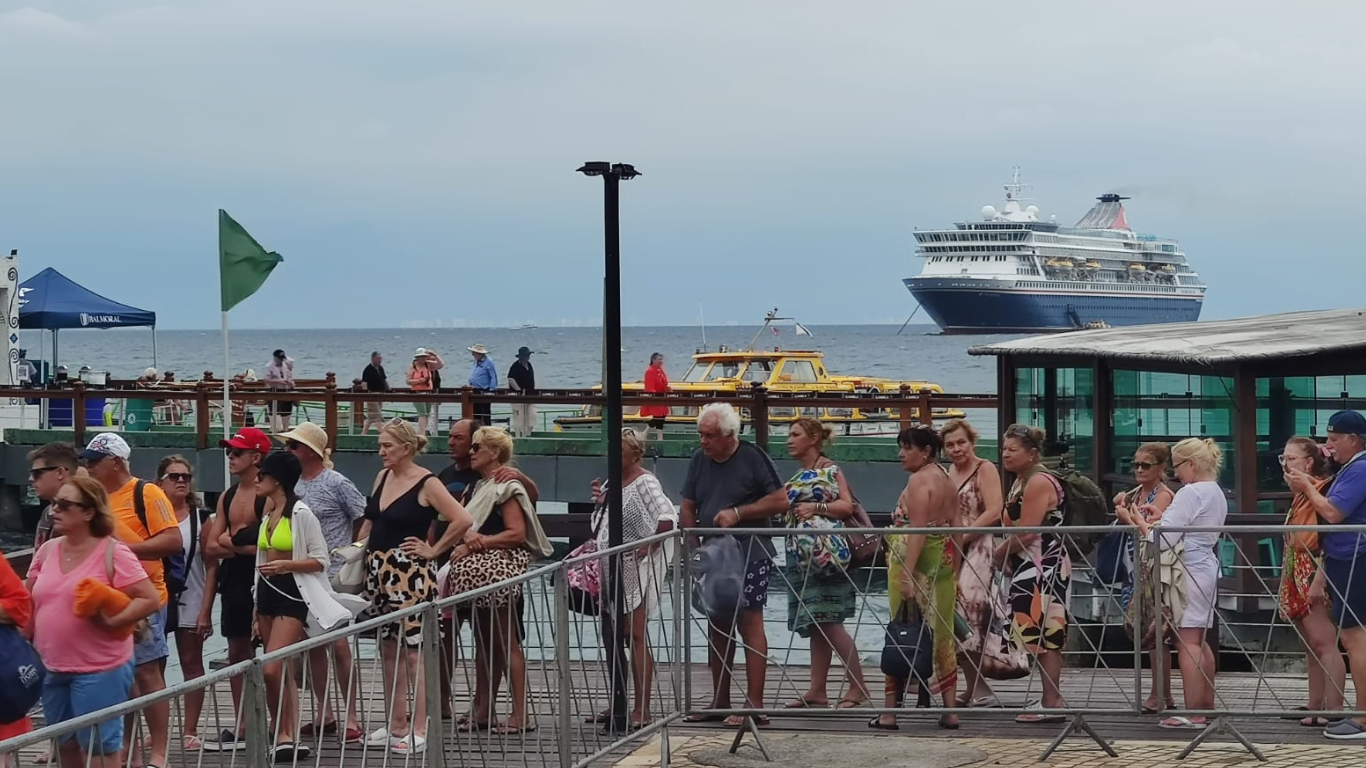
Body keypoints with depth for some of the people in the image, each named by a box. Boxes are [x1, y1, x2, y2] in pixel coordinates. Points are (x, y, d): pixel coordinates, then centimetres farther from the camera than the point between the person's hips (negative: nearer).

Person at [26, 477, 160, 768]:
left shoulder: (113, 553, -12)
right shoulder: (47, 551, 7)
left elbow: (151, 600, -14)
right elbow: (30, 603, 17)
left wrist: (110, 621, -21)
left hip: (99, 669, -7)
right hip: (52, 668, 7)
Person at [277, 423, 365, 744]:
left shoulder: (336, 483, -9)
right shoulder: (292, 484, 9)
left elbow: (365, 519, -8)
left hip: (333, 575, -7)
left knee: (338, 645, -8)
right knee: (313, 646, 10)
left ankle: (352, 719, -4)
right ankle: (324, 715, 18)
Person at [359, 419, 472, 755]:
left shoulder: (426, 484, -11)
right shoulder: (383, 477, 11)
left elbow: (462, 520, -18)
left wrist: (433, 550, -11)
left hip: (410, 574, -8)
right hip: (379, 571, 8)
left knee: (413, 650, -6)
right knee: (389, 650, 12)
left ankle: (419, 731, -4)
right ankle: (396, 727, 19)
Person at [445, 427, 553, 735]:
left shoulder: (506, 487, -9)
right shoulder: (481, 487, 19)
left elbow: (517, 533, -17)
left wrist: (476, 543, -16)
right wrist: (468, 537, -2)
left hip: (501, 571, -10)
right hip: (479, 574, 10)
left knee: (506, 642, -9)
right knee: (483, 642, 12)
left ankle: (521, 714, -8)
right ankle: (483, 710, 16)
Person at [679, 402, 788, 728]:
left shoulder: (753, 457, -8)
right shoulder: (698, 460, 9)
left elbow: (780, 501, -9)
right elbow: (687, 509, 15)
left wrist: (738, 512, -15)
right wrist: (693, 538, -3)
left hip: (750, 554, -7)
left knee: (750, 624, -9)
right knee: (717, 627, 11)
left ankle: (754, 705, -10)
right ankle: (720, 702, 19)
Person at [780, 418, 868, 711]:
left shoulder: (830, 470, -4)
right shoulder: (797, 477, 19)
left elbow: (847, 506, -10)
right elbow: (787, 510, 27)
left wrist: (817, 507, -14)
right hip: (800, 554, 8)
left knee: (829, 622, -12)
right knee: (816, 624, 7)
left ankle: (858, 686, -8)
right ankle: (817, 690, 7)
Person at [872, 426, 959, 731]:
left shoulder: (919, 481, -11)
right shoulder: (947, 480, 14)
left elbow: (917, 531, -19)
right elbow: (954, 529, 16)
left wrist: (907, 575, -23)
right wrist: (954, 572, 19)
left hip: (917, 562, -9)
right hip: (944, 563, 9)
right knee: (942, 634, 9)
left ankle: (891, 711, -4)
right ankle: (950, 710, 10)